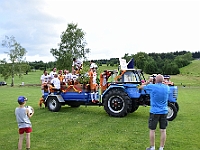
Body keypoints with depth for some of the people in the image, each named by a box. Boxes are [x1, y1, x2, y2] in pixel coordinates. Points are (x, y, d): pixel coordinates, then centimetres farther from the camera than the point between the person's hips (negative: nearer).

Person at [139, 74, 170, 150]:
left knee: (152, 130, 9)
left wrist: (148, 81, 12)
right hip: (164, 112, 4)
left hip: (154, 112, -4)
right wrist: (162, 82, 19)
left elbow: (141, 87, 3)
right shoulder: (166, 87, 0)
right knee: (163, 130, 10)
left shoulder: (152, 86, -14)